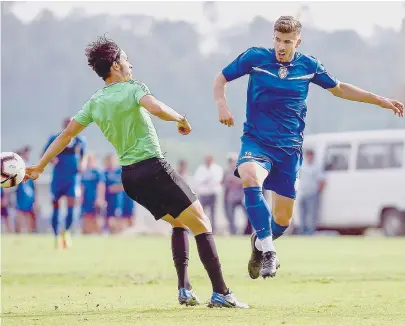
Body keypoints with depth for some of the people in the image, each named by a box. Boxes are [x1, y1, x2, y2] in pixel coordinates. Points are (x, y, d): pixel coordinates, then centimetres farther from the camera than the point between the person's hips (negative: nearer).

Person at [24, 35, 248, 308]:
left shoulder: (94, 103, 11)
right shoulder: (132, 89, -7)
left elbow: (66, 135, 14)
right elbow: (157, 109, -27)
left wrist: (39, 167, 21)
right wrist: (181, 119, -9)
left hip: (129, 176, 7)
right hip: (153, 167, -7)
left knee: (179, 222, 23)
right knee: (201, 223, -3)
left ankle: (185, 288, 11)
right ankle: (221, 293, -10)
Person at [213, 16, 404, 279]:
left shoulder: (309, 66, 0)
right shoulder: (255, 58, -6)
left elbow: (339, 89, 17)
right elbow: (221, 79, 7)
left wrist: (380, 101, 13)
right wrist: (222, 105, -13)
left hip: (289, 149, 3)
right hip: (257, 142, -2)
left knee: (283, 220, 3)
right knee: (250, 176, -37)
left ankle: (260, 243, 39)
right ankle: (267, 250, -33)